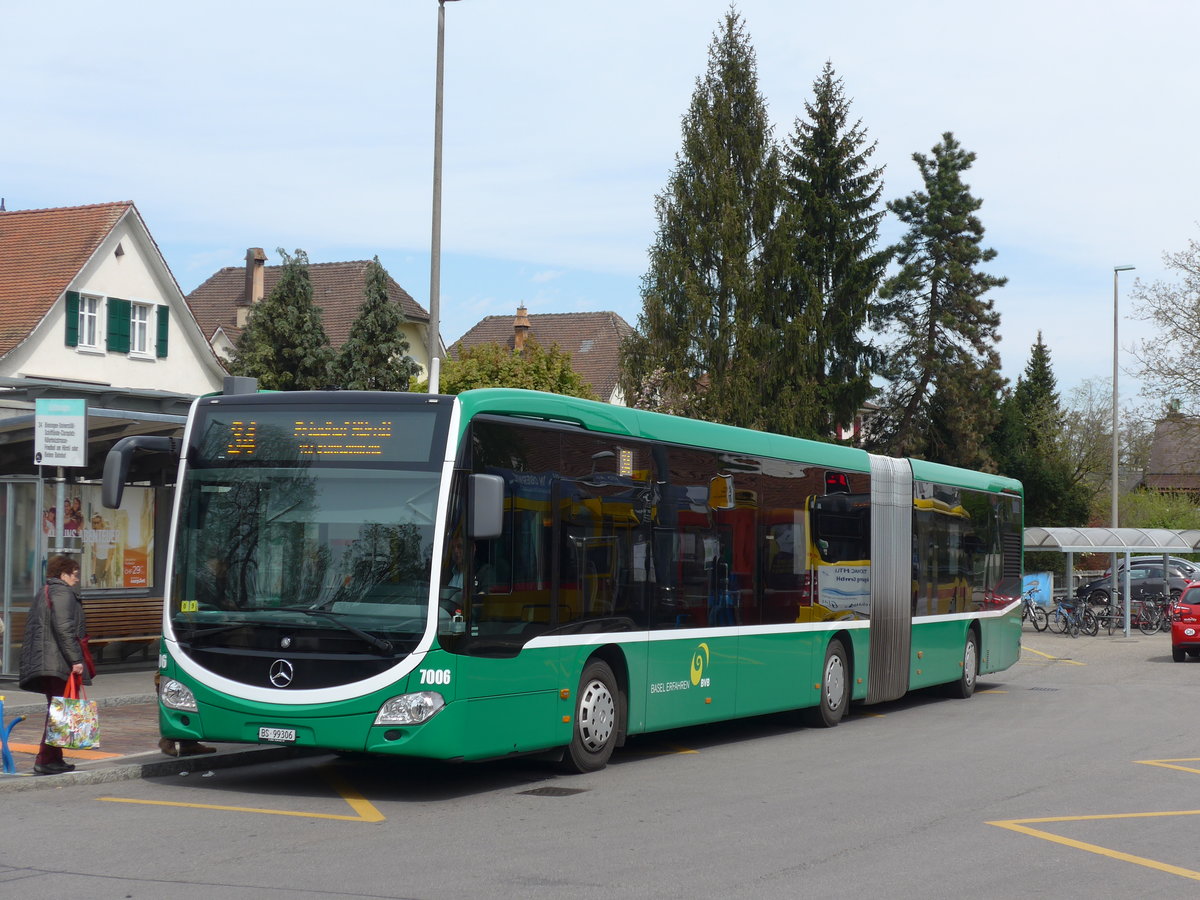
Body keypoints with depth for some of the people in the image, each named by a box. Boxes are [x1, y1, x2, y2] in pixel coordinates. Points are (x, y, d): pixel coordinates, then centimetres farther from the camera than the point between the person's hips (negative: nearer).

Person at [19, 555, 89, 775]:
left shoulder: (42, 594, 22)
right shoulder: (63, 594, -9)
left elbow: (30, 629, 23)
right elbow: (63, 628, -20)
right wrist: (75, 659, -20)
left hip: (41, 663, 10)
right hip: (59, 663, -10)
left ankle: (54, 759, 17)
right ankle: (46, 760, -13)